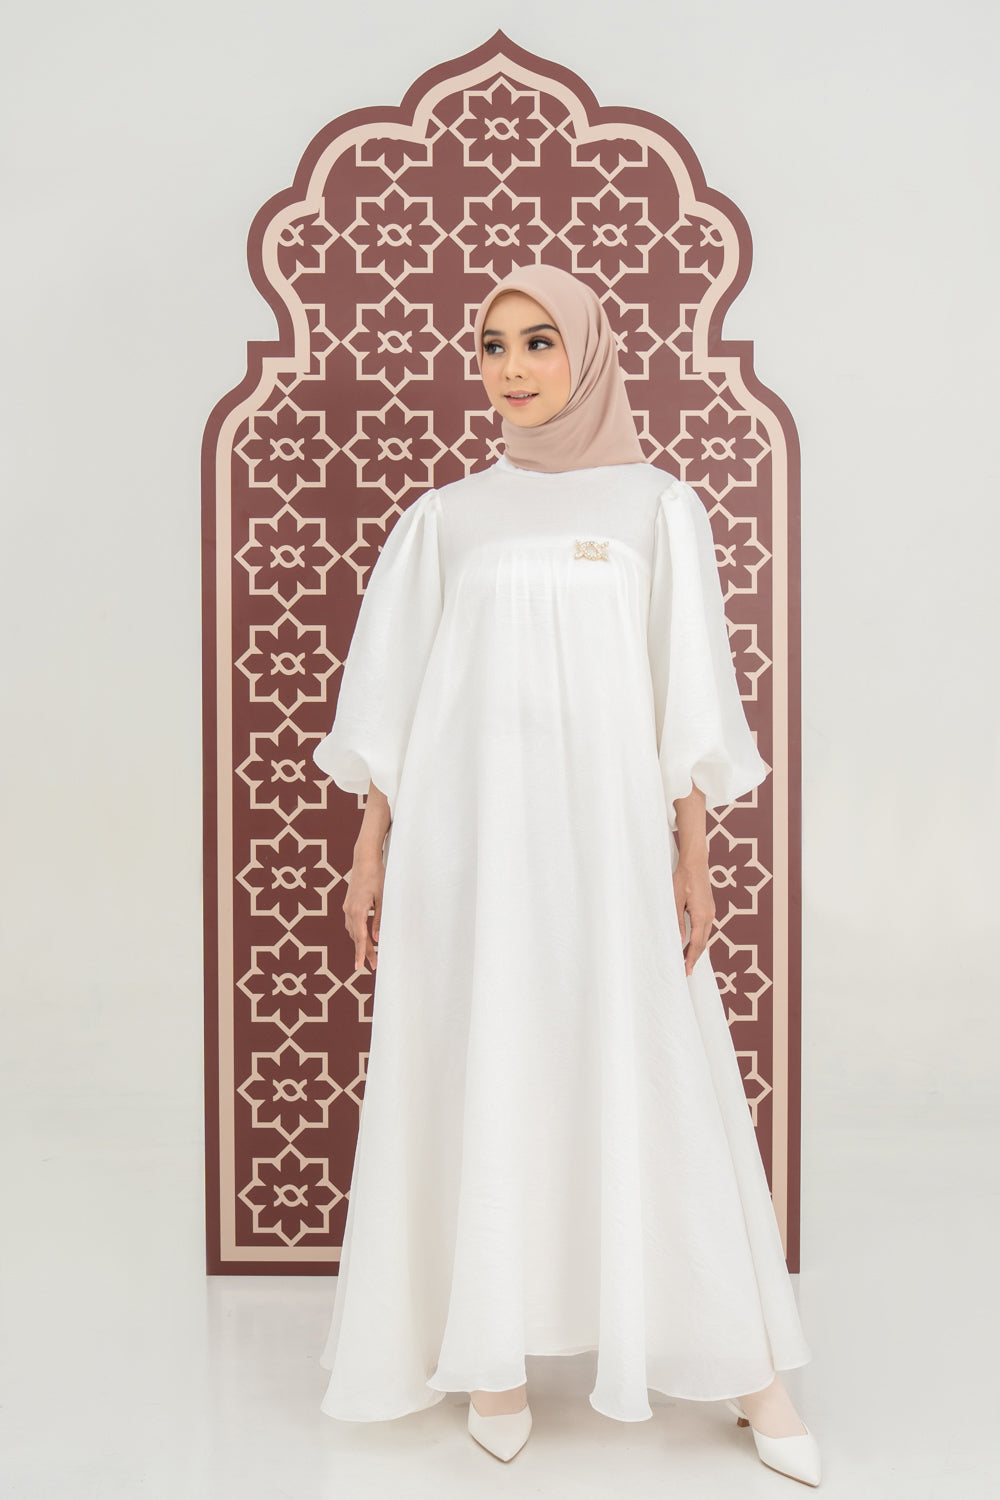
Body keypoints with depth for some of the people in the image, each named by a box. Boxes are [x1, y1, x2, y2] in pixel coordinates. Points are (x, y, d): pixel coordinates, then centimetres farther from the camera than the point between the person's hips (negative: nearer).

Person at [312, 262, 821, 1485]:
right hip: (467, 832, 1)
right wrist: (369, 853, 3)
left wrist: (692, 857, -1)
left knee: (649, 1085, 2)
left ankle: (747, 1369, 16)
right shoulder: (443, 519, 8)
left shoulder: (657, 507, 6)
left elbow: (685, 696, 3)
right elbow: (391, 698, 8)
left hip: (606, 831, -1)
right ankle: (493, 1350, 20)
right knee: (480, 1079, 4)